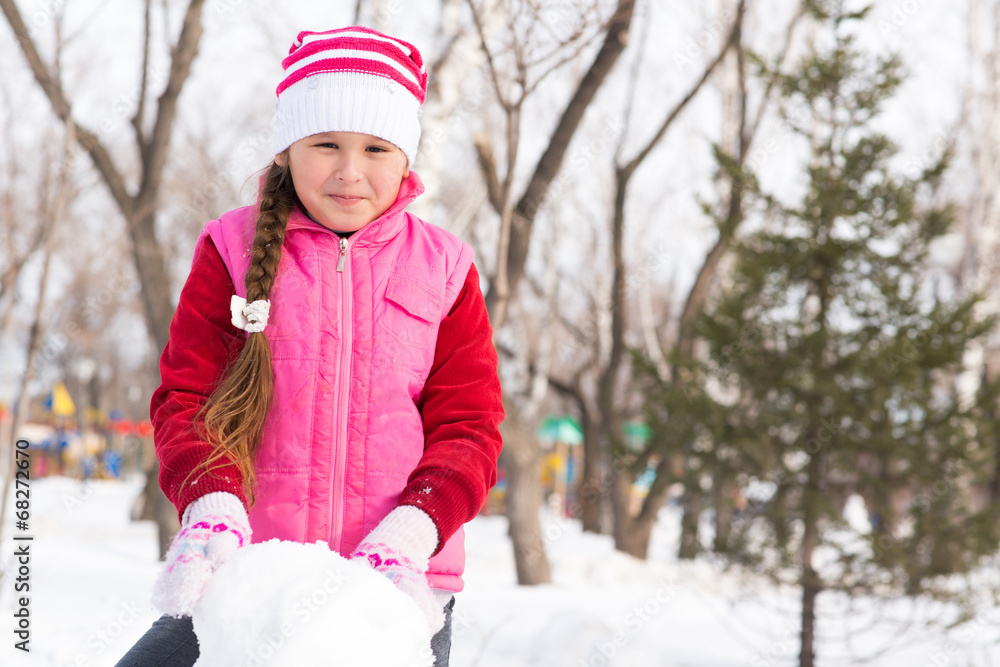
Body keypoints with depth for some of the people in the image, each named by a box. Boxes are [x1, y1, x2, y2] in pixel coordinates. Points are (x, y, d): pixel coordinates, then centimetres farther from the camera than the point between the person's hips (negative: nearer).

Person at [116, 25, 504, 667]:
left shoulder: (444, 270, 8)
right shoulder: (233, 251, 7)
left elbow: (468, 427, 5)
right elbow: (185, 397, 4)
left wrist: (408, 533, -13)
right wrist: (212, 506, -16)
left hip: (398, 589, 1)